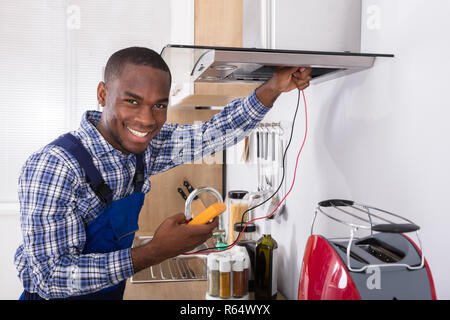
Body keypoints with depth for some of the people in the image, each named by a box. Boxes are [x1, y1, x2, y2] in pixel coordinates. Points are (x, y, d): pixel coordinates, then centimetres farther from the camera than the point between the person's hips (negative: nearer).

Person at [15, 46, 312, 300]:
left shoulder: (142, 144, -10)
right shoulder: (54, 167, -29)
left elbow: (212, 134, -2)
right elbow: (50, 277, -28)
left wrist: (273, 88, -12)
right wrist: (155, 253, -34)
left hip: (113, 292, 7)